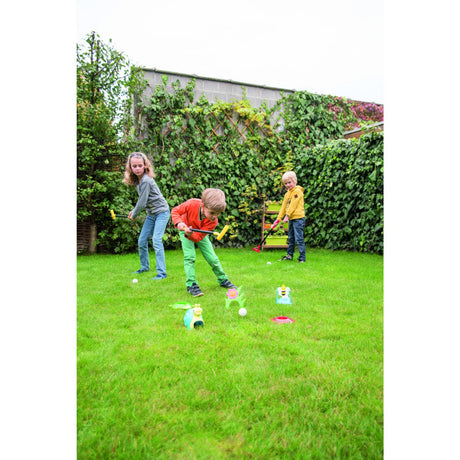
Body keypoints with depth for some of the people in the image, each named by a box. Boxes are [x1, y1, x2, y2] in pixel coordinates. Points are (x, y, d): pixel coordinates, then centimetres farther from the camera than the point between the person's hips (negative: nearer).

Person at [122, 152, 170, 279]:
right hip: (151, 214, 9)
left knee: (156, 240, -17)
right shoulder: (137, 180, 5)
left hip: (161, 212, -9)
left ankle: (161, 272, -13)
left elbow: (142, 202, -20)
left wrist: (134, 215, -5)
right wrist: (134, 211, 7)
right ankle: (145, 267, 29)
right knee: (142, 241, 10)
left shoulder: (146, 180, -23)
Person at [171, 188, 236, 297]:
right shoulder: (192, 204, -38)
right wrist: (179, 223, -40)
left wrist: (190, 235, -53)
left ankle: (223, 280, 22)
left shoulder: (213, 222, -33)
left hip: (199, 234, 2)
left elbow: (198, 237, -32)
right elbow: (175, 211, -22)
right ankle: (191, 284, -8)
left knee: (212, 258, 1)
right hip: (185, 230, -1)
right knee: (189, 256, -17)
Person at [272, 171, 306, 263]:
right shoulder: (287, 194, 17)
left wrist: (287, 216, -16)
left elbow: (293, 205, -15)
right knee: (291, 238, 15)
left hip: (298, 218, -9)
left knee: (299, 238, -9)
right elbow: (284, 207, 18)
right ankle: (289, 255, 25)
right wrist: (278, 219, 12)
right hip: (291, 219, 9)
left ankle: (302, 258, -4)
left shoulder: (297, 191, -9)